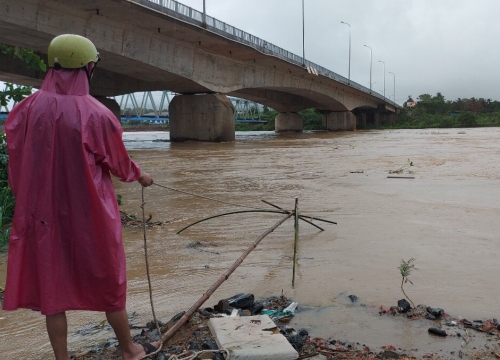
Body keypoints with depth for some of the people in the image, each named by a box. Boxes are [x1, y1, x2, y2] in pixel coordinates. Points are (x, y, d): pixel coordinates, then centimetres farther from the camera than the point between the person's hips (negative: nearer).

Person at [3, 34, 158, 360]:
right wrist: (140, 176, 20)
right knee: (108, 282, 14)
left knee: (51, 287, 14)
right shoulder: (96, 114, -14)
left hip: (43, 214, 3)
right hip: (91, 214, -2)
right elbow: (118, 162, 0)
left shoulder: (27, 109, -6)